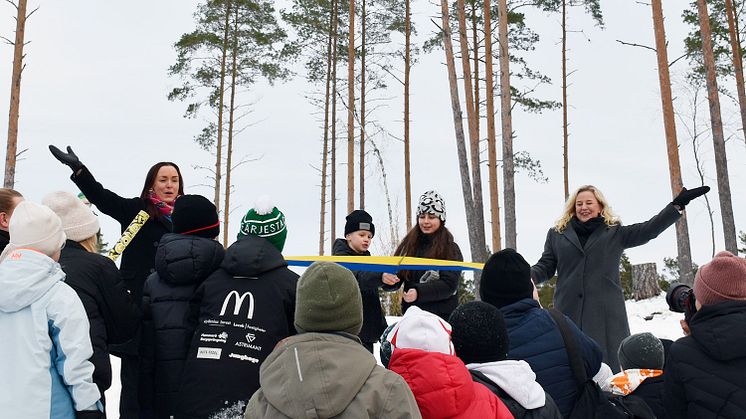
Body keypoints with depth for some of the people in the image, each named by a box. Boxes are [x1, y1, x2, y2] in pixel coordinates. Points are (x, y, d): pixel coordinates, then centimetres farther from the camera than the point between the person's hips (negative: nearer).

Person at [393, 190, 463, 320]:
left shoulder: (451, 249, -3)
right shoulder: (408, 245, 9)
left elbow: (449, 284, -12)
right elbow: (397, 274, 7)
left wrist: (419, 292, -25)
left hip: (442, 316, -4)